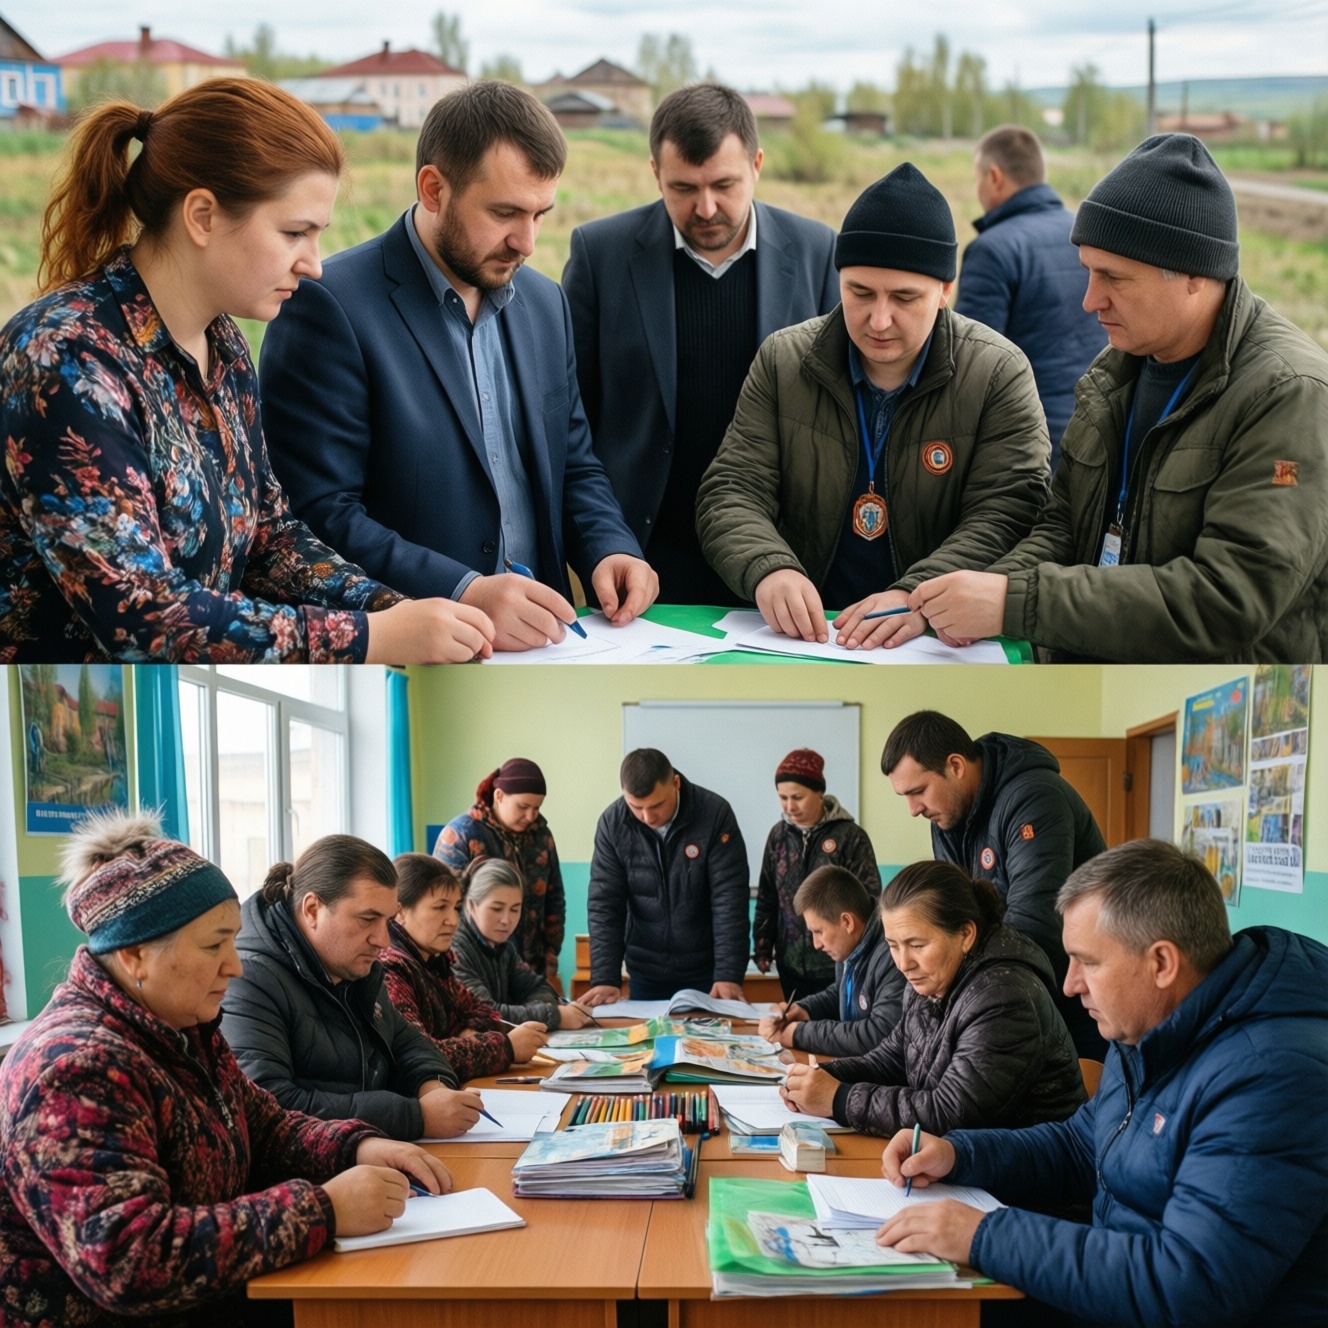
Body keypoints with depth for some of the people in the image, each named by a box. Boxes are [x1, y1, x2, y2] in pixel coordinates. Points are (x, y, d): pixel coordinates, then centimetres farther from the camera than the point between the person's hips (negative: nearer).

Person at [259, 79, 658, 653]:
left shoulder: (544, 302, 13)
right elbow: (318, 515, -14)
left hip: (537, 640, 5)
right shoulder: (330, 306, -9)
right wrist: (464, 595, -24)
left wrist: (610, 549, 1)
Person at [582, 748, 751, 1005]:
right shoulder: (612, 823, -10)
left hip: (707, 970, -1)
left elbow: (729, 900, -16)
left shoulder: (715, 814, -15)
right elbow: (604, 904, -9)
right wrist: (605, 979, -17)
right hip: (646, 972, 2)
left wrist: (729, 974, -22)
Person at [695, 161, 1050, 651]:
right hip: (801, 636, 1)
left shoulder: (1000, 373, -1)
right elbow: (731, 492, 1)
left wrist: (920, 597, -27)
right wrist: (768, 568, -22)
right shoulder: (783, 360, 5)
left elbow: (1007, 516, -9)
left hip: (939, 645, -1)